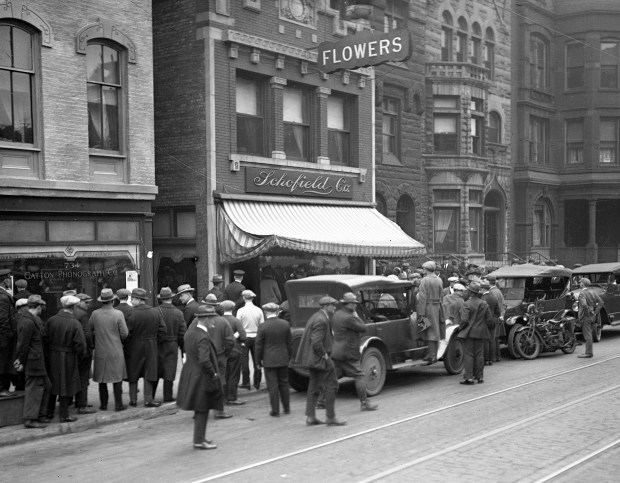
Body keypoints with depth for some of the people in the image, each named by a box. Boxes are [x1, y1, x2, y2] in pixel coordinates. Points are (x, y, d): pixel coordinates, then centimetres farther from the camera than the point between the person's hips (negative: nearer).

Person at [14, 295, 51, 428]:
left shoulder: (32, 319, 10)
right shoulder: (28, 322, -22)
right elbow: (23, 345, -19)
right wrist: (22, 362, -12)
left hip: (38, 360, 10)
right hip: (33, 361, -10)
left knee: (46, 385, 16)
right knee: (34, 388, -3)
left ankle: (40, 414, 25)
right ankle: (30, 419, 5)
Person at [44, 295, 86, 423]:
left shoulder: (51, 320, -5)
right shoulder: (75, 324, -16)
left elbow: (45, 339, -3)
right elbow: (80, 344, -17)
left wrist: (50, 350, 11)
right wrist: (78, 357, -1)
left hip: (52, 357, 4)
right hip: (68, 359, -4)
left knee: (52, 385, 18)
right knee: (66, 387, 6)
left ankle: (49, 412, 27)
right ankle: (64, 415, 11)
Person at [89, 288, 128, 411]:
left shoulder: (94, 314, -4)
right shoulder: (118, 314, -10)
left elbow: (89, 330, 2)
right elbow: (124, 333, -8)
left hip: (100, 351, 2)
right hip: (115, 351, -2)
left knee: (102, 379, 10)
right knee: (117, 378, 4)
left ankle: (103, 404, 14)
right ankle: (118, 404, 5)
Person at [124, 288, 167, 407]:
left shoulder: (132, 314, -16)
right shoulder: (156, 312, -3)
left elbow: (127, 333, -14)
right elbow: (162, 331, -1)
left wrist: (125, 345, 0)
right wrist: (155, 341, 11)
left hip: (134, 348, -3)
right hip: (151, 348, 3)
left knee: (133, 375, 11)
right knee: (148, 374, 9)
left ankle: (133, 399, 17)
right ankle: (148, 400, 10)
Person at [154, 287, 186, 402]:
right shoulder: (178, 313, -6)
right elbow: (182, 333, -3)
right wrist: (183, 348, 8)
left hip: (157, 345, 0)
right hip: (172, 345, 0)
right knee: (169, 372, 6)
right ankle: (167, 397, 9)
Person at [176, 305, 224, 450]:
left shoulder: (190, 331, 2)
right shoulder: (202, 337, -25)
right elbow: (204, 360, -32)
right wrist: (213, 374, -18)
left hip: (190, 375, 9)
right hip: (201, 377, -9)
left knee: (200, 410, 20)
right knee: (202, 410, 4)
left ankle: (200, 437, 31)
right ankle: (199, 441, 12)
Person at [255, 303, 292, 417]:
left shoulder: (263, 326, -13)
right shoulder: (285, 324, -2)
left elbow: (259, 345, -8)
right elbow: (289, 342, 5)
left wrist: (258, 360, 2)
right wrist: (289, 357, 15)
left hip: (269, 360, -4)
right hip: (283, 359, 4)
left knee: (273, 386, 3)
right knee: (284, 384, 16)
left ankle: (275, 410, 6)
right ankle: (286, 408, 24)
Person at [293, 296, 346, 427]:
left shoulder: (315, 316, 12)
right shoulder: (321, 320, -20)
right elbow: (316, 342, -27)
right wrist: (324, 355, -16)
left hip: (311, 359, 10)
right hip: (319, 359, -10)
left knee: (314, 386, 14)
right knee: (330, 386, -2)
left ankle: (310, 417, 18)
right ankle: (331, 418, 4)